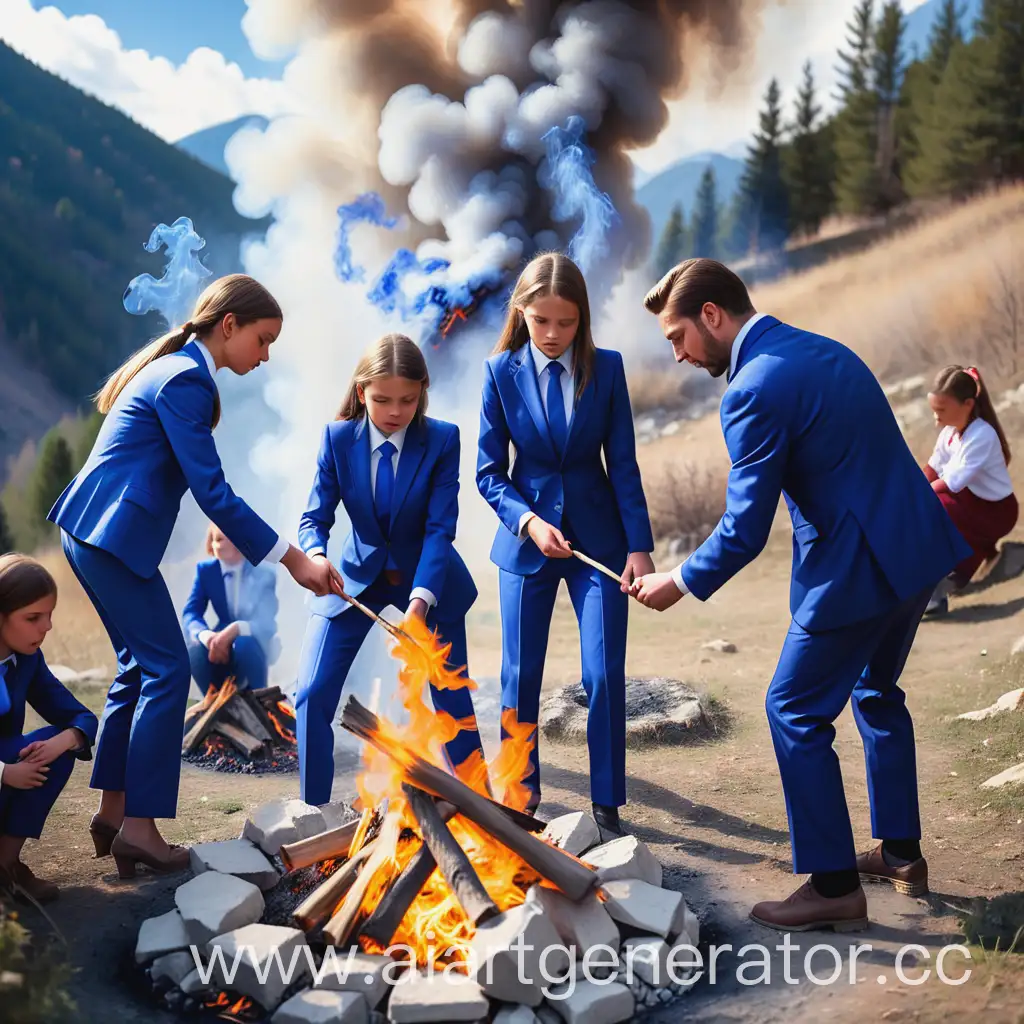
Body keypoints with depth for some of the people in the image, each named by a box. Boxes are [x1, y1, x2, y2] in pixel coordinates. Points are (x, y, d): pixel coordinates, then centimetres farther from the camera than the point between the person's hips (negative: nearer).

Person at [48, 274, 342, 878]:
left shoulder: (177, 369, 15)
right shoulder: (186, 380, -16)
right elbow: (212, 490, -21)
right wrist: (295, 561, -20)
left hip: (94, 533, 10)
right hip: (116, 538, -10)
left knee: (140, 666, 14)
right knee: (168, 670, -7)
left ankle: (113, 811, 20)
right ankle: (139, 829, -4)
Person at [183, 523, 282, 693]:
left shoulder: (263, 574, -15)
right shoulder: (205, 570, -6)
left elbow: (267, 624, -26)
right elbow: (190, 612, -15)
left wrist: (236, 629, -47)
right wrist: (207, 635, -38)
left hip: (254, 644, -2)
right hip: (222, 643, 3)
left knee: (244, 644, -38)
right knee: (195, 647, -31)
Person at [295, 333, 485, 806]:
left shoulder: (442, 439, -17)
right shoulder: (337, 438, -14)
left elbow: (440, 528, -21)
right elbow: (314, 517, -14)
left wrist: (420, 601, -35)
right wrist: (315, 557, -38)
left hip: (428, 578, -1)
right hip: (356, 577, 1)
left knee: (452, 697, 3)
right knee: (312, 694, -9)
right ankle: (313, 813, 7)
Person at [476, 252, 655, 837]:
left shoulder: (607, 368, -4)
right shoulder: (502, 372, -5)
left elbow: (623, 463, -2)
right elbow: (489, 471, -2)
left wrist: (639, 545, -9)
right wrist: (528, 521, -18)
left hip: (598, 537, 0)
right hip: (526, 542, 0)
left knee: (606, 675, -3)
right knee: (520, 676, 6)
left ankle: (608, 805, 11)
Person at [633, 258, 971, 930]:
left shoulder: (755, 388, -18)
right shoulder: (824, 350, 11)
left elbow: (745, 531, -17)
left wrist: (679, 584, -1)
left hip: (856, 569, -10)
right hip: (917, 547, 10)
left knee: (796, 711, 4)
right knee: (877, 692, 25)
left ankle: (833, 886, 10)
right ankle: (901, 855, 35)